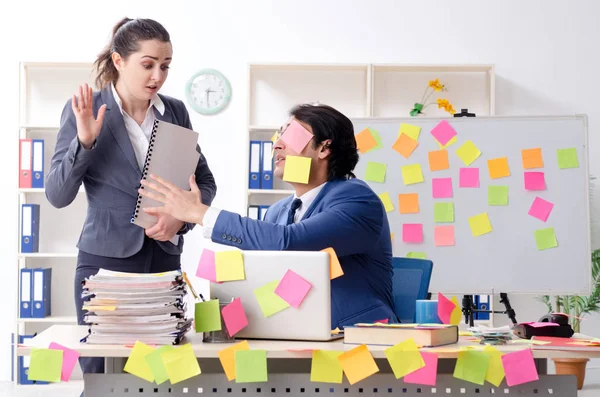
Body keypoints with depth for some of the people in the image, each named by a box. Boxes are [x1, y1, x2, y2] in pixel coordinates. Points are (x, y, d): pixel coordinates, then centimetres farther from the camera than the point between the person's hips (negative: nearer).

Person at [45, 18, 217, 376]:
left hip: (165, 260, 3)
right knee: (101, 371, -1)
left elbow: (205, 182, 12)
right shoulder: (85, 111, -3)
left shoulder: (175, 111, 6)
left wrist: (181, 217, -8)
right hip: (106, 260, -3)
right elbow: (58, 196, -4)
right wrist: (84, 141, -19)